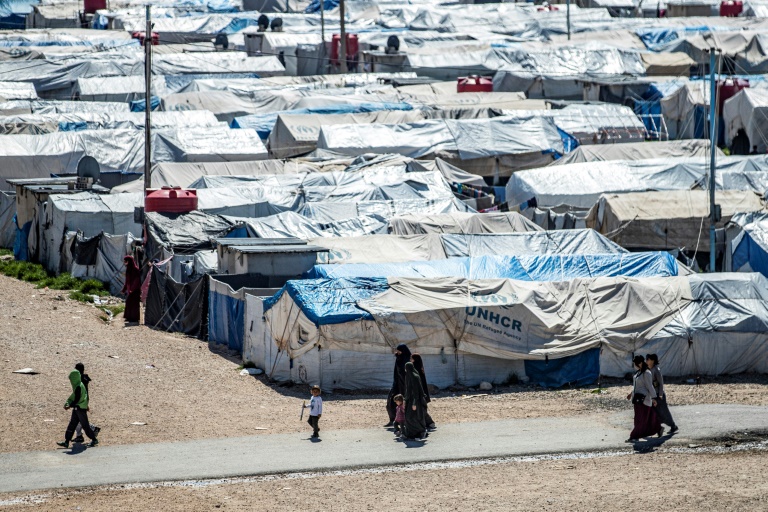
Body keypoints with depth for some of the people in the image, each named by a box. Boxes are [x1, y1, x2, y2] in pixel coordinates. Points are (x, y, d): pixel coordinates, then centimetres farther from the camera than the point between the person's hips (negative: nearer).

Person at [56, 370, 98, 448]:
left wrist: (69, 406, -16)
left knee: (85, 425, 2)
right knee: (72, 425, 8)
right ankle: (66, 442, 10)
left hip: (81, 409, -10)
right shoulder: (76, 386, 8)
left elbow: (77, 400, -23)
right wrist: (67, 402, 3)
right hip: (77, 409, 10)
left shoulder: (78, 387, -22)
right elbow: (73, 396, 15)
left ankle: (94, 440, 16)